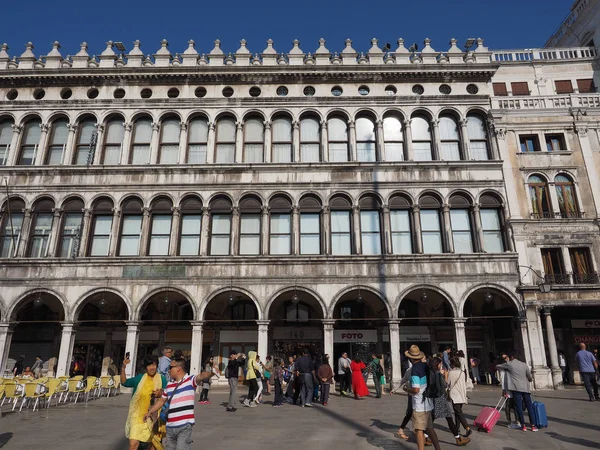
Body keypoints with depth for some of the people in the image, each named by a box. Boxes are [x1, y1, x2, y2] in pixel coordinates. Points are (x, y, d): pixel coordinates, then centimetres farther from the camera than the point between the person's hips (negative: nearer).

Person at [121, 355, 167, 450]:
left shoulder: (162, 380, -3)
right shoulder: (140, 378, 0)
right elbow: (124, 382, 9)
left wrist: (160, 394, -24)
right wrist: (123, 368, -5)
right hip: (138, 416, -1)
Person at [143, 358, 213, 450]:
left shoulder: (190, 380, -10)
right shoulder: (169, 385, 12)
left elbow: (201, 376, -31)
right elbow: (162, 400, 26)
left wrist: (210, 373, -50)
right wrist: (150, 412, 26)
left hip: (184, 426, -7)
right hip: (170, 426, 7)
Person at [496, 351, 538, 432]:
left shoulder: (509, 364, 1)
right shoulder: (524, 364, 7)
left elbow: (497, 366, 13)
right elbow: (530, 377, 11)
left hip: (516, 388, -3)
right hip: (525, 387, 3)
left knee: (519, 406, 2)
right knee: (529, 406, 8)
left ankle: (523, 425, 3)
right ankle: (533, 425, 8)